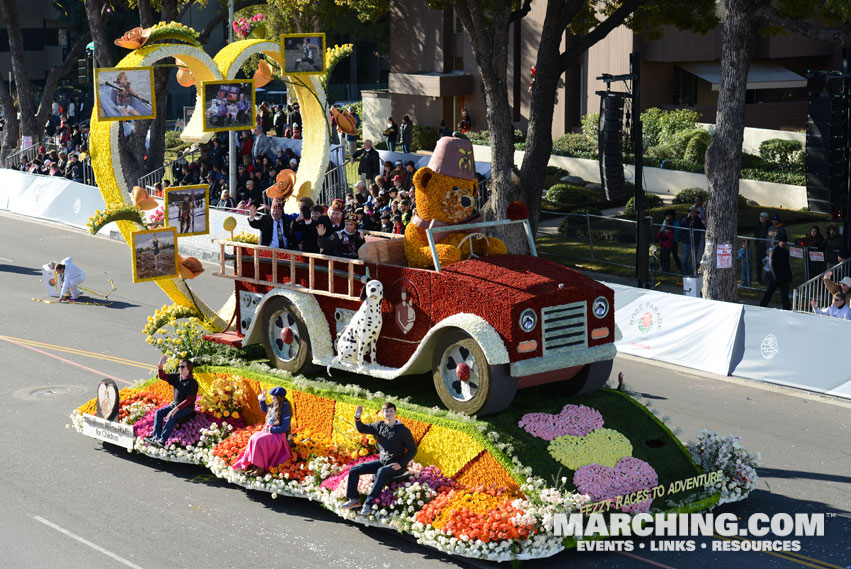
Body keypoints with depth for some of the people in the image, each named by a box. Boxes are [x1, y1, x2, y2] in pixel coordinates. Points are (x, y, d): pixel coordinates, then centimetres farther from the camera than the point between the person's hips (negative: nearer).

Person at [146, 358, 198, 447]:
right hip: (174, 404, 7)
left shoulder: (192, 383, -13)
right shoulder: (177, 377, 7)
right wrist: (160, 366, -9)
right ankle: (156, 437, -21)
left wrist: (176, 409, -27)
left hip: (187, 408, -7)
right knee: (158, 413, -11)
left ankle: (162, 440, -36)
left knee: (172, 417, -31)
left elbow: (189, 400, -19)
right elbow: (162, 376, 10)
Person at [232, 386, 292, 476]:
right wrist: (262, 400, 16)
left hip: (278, 434, -8)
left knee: (259, 441, -30)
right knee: (253, 438, -18)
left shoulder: (285, 408, -14)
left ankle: (261, 468, -25)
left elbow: (285, 427, -17)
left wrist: (271, 430, -17)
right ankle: (253, 465, -23)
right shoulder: (274, 405, 10)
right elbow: (264, 409, 32)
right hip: (268, 430, 8)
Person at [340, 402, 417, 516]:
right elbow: (362, 429, 11)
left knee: (381, 472, -38)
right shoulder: (379, 426, 5)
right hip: (382, 461, 6)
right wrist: (357, 418, -10)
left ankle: (368, 504, -35)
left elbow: (413, 450, -6)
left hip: (397, 465, -6)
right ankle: (354, 500, 1)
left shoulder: (403, 430, -9)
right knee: (354, 470, -3)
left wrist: (401, 464, -17)